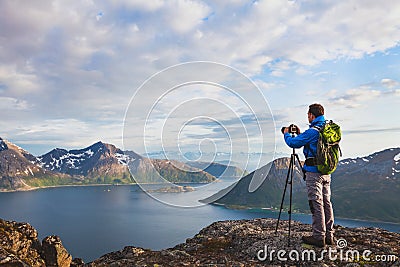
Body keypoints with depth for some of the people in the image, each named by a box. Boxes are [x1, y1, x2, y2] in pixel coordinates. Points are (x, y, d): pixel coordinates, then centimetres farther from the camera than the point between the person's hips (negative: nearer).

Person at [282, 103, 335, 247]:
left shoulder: (313, 131, -16)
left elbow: (293, 143, -11)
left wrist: (286, 134, 8)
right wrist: (299, 134, 24)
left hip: (314, 172, -9)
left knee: (316, 204, -3)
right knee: (326, 202, 12)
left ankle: (318, 237, 3)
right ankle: (329, 235, 19)